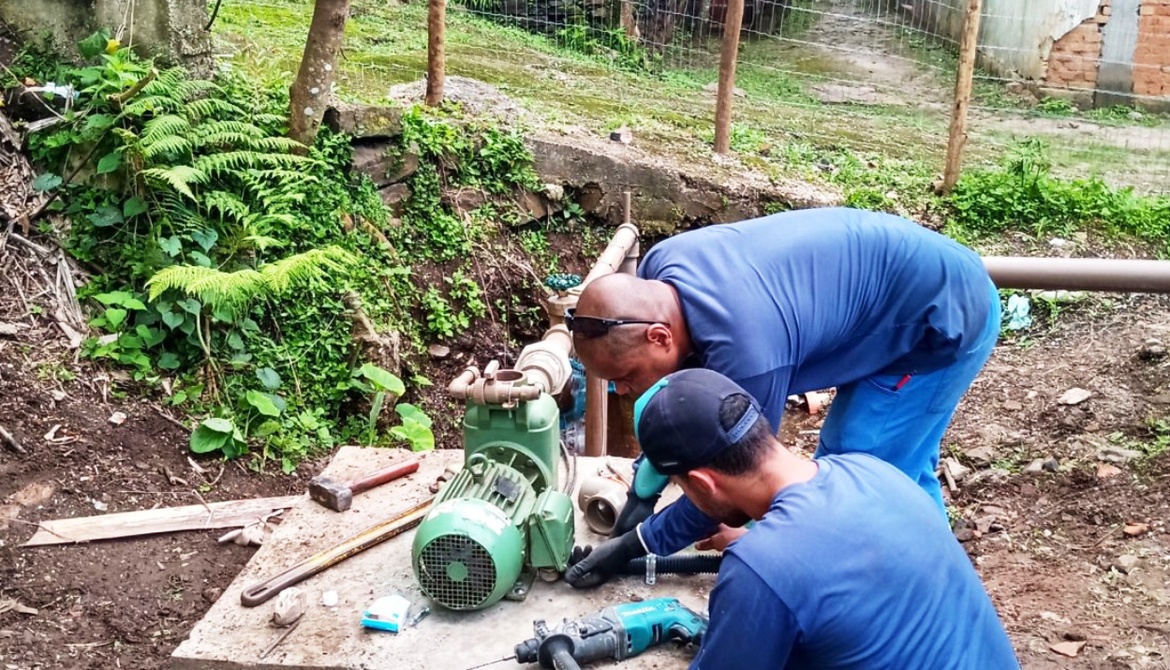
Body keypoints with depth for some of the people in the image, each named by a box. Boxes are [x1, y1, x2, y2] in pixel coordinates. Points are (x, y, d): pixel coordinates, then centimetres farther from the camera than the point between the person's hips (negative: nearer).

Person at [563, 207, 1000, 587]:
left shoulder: (745, 351, -37)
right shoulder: (661, 268, -13)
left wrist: (637, 544, -9)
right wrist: (642, 492, 5)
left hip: (946, 323, -9)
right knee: (904, 472, 22)